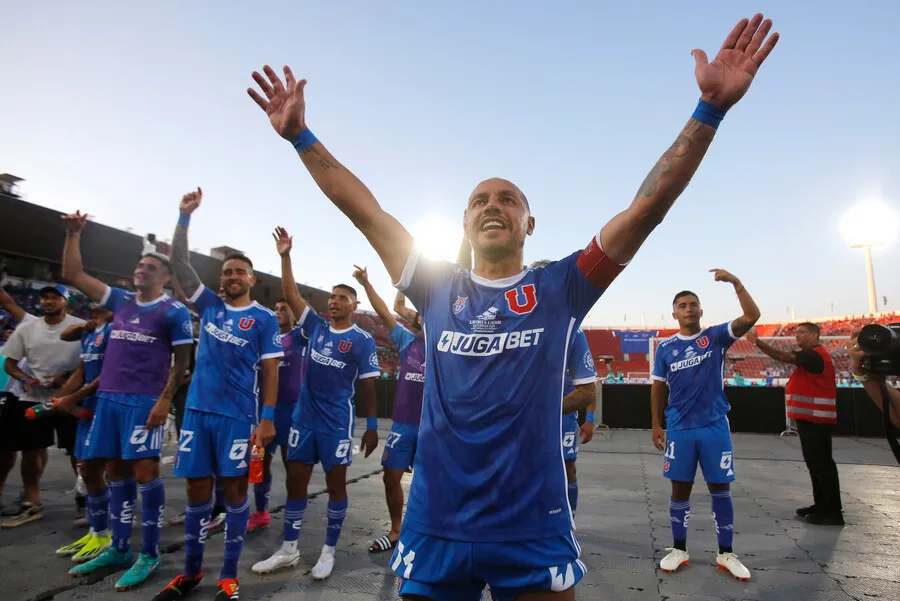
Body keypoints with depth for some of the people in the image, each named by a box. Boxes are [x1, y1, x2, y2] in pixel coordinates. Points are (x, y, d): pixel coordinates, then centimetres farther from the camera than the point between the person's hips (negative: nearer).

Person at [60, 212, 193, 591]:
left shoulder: (174, 311, -5)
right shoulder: (120, 301, 12)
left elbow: (182, 360, -7)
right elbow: (72, 275, 17)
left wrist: (165, 400, -14)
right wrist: (74, 234, 10)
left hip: (145, 402, -6)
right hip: (109, 399, 7)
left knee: (144, 473, -3)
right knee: (115, 472, 13)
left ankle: (149, 555, 8)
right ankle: (118, 549, 26)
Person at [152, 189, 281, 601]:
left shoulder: (264, 318, -1)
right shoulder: (209, 305, 9)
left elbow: (270, 370, -4)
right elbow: (179, 263, 6)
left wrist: (268, 417, -10)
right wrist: (185, 216, -1)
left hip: (237, 415, -3)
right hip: (197, 409, 4)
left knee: (234, 488, 4)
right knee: (197, 489, 11)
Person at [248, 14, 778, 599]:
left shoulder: (560, 288, -1)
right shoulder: (437, 288, 2)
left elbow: (648, 207, -7)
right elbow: (364, 210, 3)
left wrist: (711, 108, -13)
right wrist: (300, 135, 2)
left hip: (534, 531, -1)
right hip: (435, 526, 2)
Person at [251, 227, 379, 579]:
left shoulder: (362, 340, -7)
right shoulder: (316, 327, 5)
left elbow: (367, 385, -6)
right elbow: (290, 294, 5)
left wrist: (372, 426, -8)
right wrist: (285, 256, -3)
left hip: (337, 423, -5)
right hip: (303, 417, 5)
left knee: (335, 484, 5)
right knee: (295, 481, 11)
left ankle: (328, 552, 22)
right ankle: (288, 550, 26)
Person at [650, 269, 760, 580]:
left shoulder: (716, 336, 0)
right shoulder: (665, 347, 2)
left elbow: (752, 316, -14)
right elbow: (658, 388, 7)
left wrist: (736, 283, -24)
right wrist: (656, 424, 5)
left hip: (715, 426, 0)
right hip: (679, 428, 1)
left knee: (720, 489, 9)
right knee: (680, 489, 8)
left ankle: (726, 554, 24)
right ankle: (679, 550, 22)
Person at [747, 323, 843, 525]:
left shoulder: (815, 354, -15)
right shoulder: (812, 355, 18)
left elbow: (783, 356, -26)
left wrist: (757, 341, -28)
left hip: (815, 419, -11)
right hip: (811, 418, 11)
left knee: (822, 464, -6)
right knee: (815, 463, 15)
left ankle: (833, 512, 1)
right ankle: (822, 505, 23)